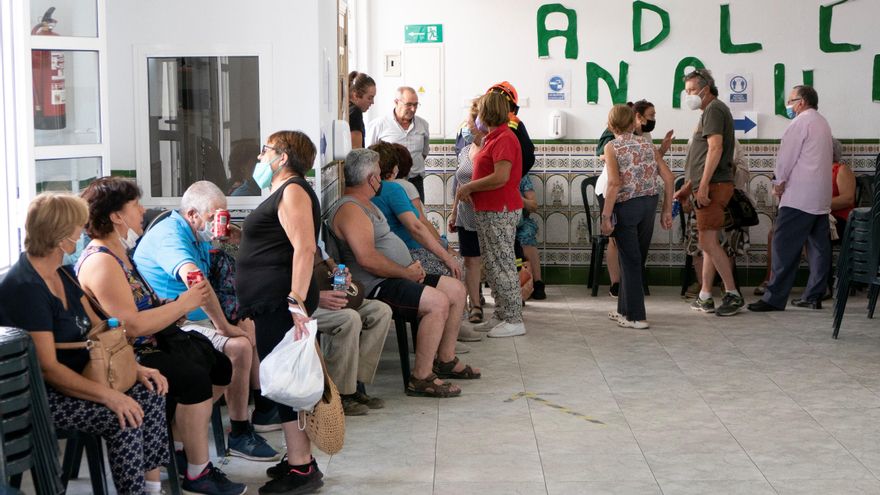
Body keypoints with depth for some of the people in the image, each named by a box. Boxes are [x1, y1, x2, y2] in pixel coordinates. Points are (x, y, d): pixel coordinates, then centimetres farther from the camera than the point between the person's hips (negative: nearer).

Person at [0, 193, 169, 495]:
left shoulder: (60, 275, 9)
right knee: (122, 419, -24)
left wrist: (136, 368, -2)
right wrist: (108, 395, -30)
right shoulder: (25, 288, -22)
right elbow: (48, 367, -25)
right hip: (38, 396, -10)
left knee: (150, 394, -5)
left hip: (77, 377, 10)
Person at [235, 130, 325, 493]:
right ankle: (299, 458, 18)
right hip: (271, 302, 11)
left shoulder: (293, 191, -10)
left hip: (280, 301, -11)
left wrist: (296, 301, -29)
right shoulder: (283, 192, 23)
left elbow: (305, 248, -22)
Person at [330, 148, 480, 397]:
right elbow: (368, 259, -26)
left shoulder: (366, 205, 20)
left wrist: (411, 266, 6)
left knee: (456, 289, 9)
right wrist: (406, 272, -16)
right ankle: (421, 377, -22)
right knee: (438, 302, -28)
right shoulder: (350, 209, -15)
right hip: (375, 286, -11)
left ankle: (445, 359, 17)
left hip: (396, 277, 11)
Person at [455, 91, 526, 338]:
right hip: (488, 211, 10)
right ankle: (501, 316, 21)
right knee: (492, 265, 14)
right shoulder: (493, 138, 17)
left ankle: (514, 320, -1)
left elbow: (501, 177, -25)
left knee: (502, 265, -6)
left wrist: (468, 187, -15)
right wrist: (470, 189, 6)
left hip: (500, 212, -10)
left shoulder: (504, 139, -16)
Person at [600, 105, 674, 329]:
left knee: (630, 261, 3)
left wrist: (606, 217, -16)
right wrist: (667, 211, 9)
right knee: (634, 258, 17)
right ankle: (625, 309, 29)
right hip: (649, 204, 5)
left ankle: (636, 316, 5)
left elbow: (615, 183, -18)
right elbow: (668, 178, 3)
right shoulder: (647, 146, 9)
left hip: (626, 206, -5)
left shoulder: (612, 147, -6)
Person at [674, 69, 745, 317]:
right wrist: (688, 187, 26)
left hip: (713, 185, -11)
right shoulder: (713, 111, 24)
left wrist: (703, 185, -24)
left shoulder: (714, 110, -8)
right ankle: (705, 297, 14)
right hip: (709, 186, 11)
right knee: (708, 242, 11)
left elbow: (715, 148, -20)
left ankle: (733, 295, -11)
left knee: (708, 242, -13)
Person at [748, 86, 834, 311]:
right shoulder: (823, 123, 20)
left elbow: (786, 155, -13)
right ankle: (814, 296, 11)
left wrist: (779, 182, 1)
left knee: (785, 245, -11)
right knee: (818, 245, 8)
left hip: (799, 196, -10)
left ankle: (775, 297, -14)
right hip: (821, 197, 10)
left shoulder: (801, 122, -8)